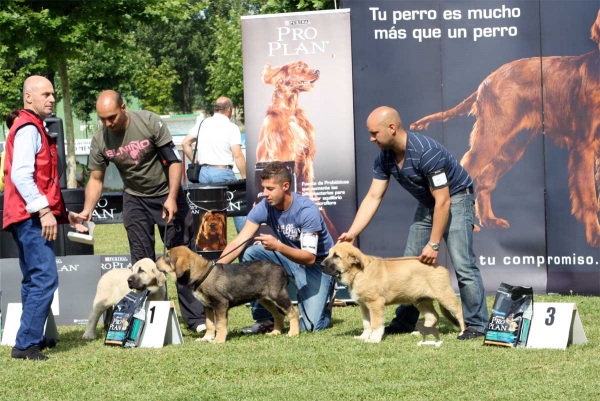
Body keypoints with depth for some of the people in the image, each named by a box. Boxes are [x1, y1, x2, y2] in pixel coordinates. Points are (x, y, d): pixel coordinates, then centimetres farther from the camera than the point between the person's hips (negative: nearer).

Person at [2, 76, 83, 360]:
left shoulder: (35, 128, 21)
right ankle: (25, 344, -17)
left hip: (32, 217, 11)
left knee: (34, 280, 16)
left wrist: (63, 213, 23)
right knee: (45, 278, -15)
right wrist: (44, 210, -24)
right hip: (31, 217, -11)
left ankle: (32, 338, 22)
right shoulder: (28, 129, -11)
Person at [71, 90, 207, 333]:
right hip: (135, 199, 3)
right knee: (142, 262, 0)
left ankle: (196, 318, -2)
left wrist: (172, 198, -23)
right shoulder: (100, 140, -10)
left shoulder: (149, 123, -20)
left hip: (167, 196, -3)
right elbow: (96, 179, 0)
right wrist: (87, 211, -14)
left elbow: (174, 160, -16)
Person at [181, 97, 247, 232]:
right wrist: (245, 178, -8)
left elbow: (185, 143, 9)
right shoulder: (231, 127, -5)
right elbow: (237, 155, -12)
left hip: (204, 172, 5)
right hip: (223, 172, -5)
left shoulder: (202, 124, 9)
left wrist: (194, 161, 16)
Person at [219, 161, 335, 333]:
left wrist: (278, 246, -47)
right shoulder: (264, 208, -14)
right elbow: (237, 243, -18)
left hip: (317, 264, -5)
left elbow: (309, 258, -32)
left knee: (310, 326, -19)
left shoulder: (307, 211, -28)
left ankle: (325, 298, 20)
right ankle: (264, 319, -10)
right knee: (250, 253, -22)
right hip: (288, 256, 5)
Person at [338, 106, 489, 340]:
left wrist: (434, 244, -28)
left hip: (456, 199, -8)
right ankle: (404, 322, 16)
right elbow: (373, 198, -6)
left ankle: (476, 325, -13)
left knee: (462, 264, -18)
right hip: (427, 204, 8)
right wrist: (352, 234, -16)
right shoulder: (384, 158, -9)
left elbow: (443, 201, -30)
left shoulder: (425, 152, -33)